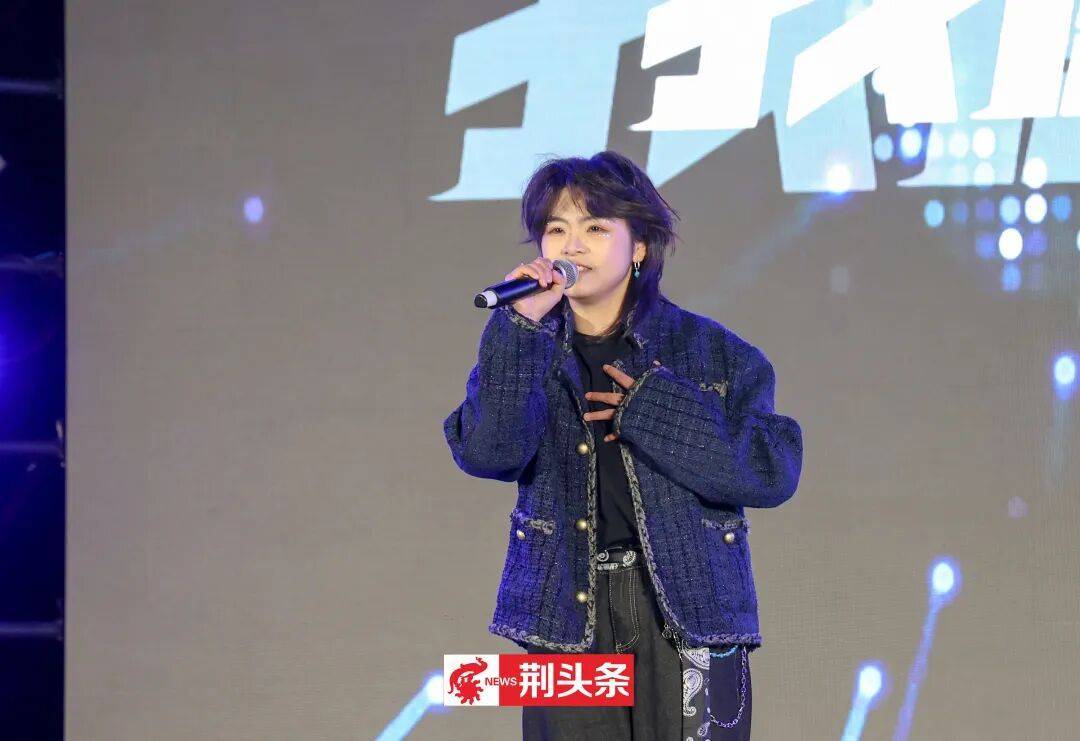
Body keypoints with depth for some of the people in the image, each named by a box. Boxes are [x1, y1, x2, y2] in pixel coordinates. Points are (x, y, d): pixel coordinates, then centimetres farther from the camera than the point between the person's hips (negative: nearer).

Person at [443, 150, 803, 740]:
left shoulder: (710, 351, 6)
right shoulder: (527, 353, 9)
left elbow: (775, 469, -4)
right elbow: (486, 452, -10)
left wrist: (655, 409, -9)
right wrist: (519, 326, -16)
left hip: (688, 612, -1)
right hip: (568, 618, 1)